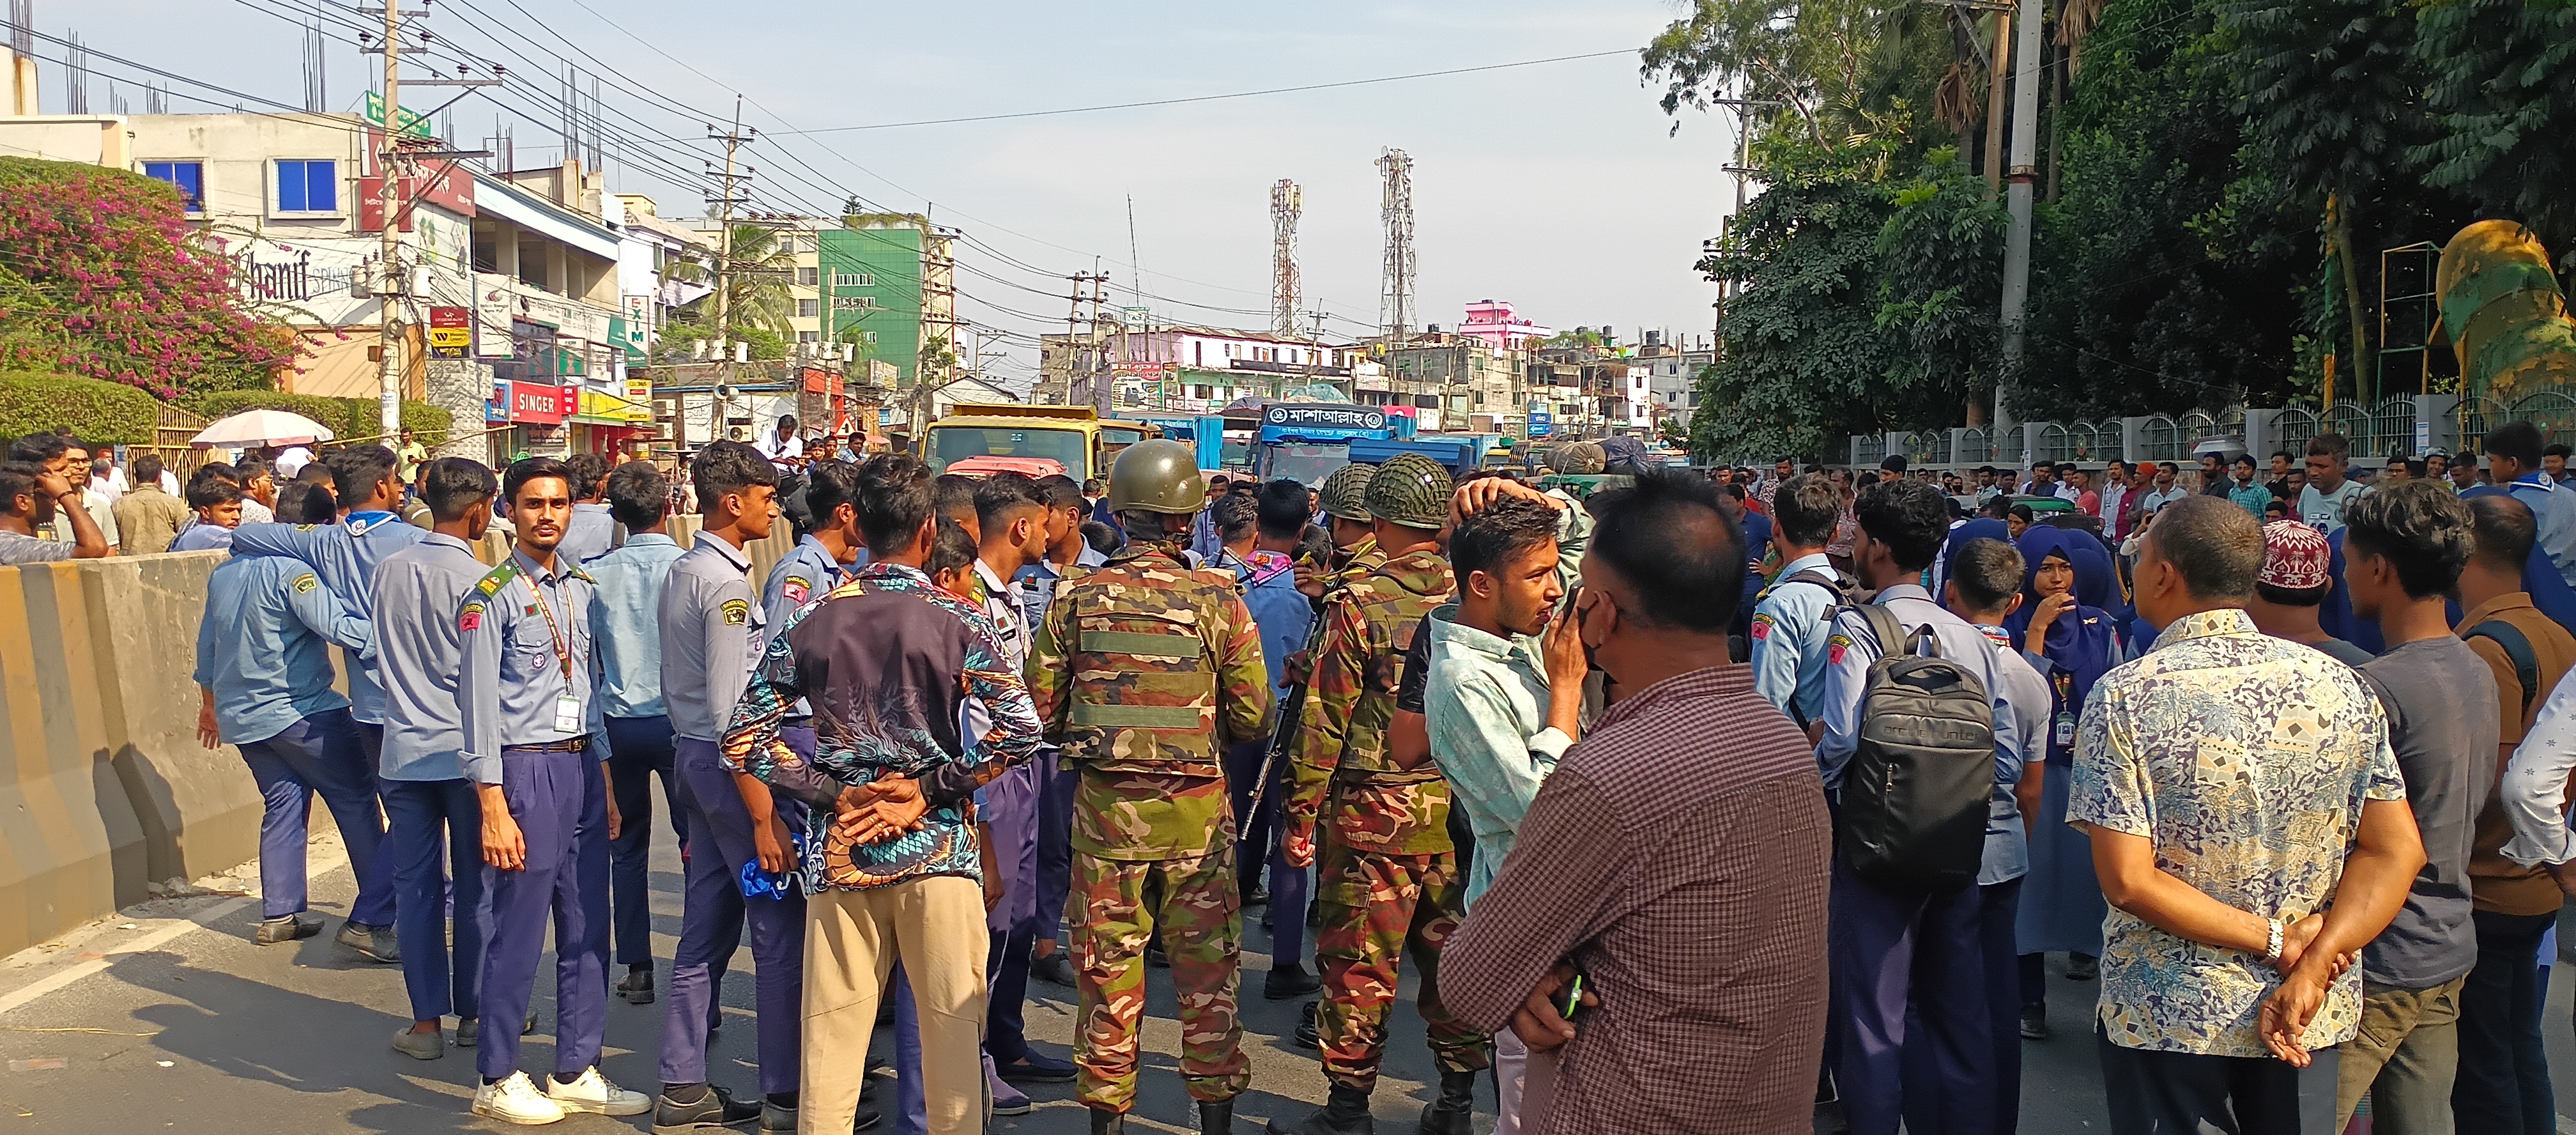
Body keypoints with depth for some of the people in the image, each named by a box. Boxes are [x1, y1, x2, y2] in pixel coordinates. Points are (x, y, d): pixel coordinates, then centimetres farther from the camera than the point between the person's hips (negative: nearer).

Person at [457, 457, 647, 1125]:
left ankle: (576, 1072, 22)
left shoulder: (582, 588, 11)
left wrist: (607, 785, 15)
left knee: (588, 932, 10)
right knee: (519, 934, 1)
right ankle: (498, 1079, 17)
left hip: (582, 767, 6)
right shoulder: (492, 598, -8)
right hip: (527, 770, -6)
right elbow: (478, 710, -11)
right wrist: (494, 811, -14)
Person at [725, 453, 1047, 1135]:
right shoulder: (957, 618, -6)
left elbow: (743, 740, -1)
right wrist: (931, 788, -7)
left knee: (832, 1035, 10)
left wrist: (834, 793, 0)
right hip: (936, 847, -2)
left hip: (840, 849, 2)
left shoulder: (810, 621, 1)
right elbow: (1021, 728, -15)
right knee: (952, 1027, 7)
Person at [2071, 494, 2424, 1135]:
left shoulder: (2125, 698, -15)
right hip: (2313, 1018, 4)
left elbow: (2129, 881, -19)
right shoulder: (2341, 687, -3)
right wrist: (2310, 967, -12)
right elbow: (2395, 853, -5)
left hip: (2168, 1017, -3)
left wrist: (2273, 941, -13)